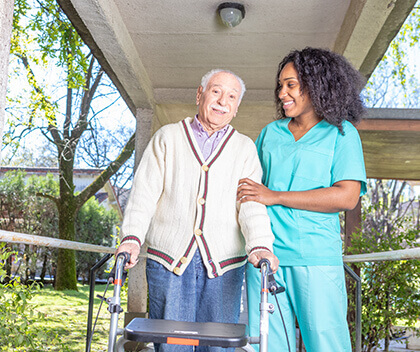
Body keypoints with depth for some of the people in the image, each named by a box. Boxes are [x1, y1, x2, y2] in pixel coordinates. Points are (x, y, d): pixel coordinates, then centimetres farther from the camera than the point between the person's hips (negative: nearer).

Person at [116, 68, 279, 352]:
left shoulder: (245, 148, 13)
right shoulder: (167, 137, 11)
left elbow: (252, 202, 1)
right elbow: (145, 191, 3)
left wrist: (260, 245, -17)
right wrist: (132, 237, -12)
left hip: (224, 264, 1)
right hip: (168, 259, -1)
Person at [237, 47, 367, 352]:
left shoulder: (341, 133, 4)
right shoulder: (270, 132, 17)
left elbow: (347, 197, -9)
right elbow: (250, 180, 29)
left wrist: (275, 197, -11)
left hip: (316, 256, -4)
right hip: (264, 253, 4)